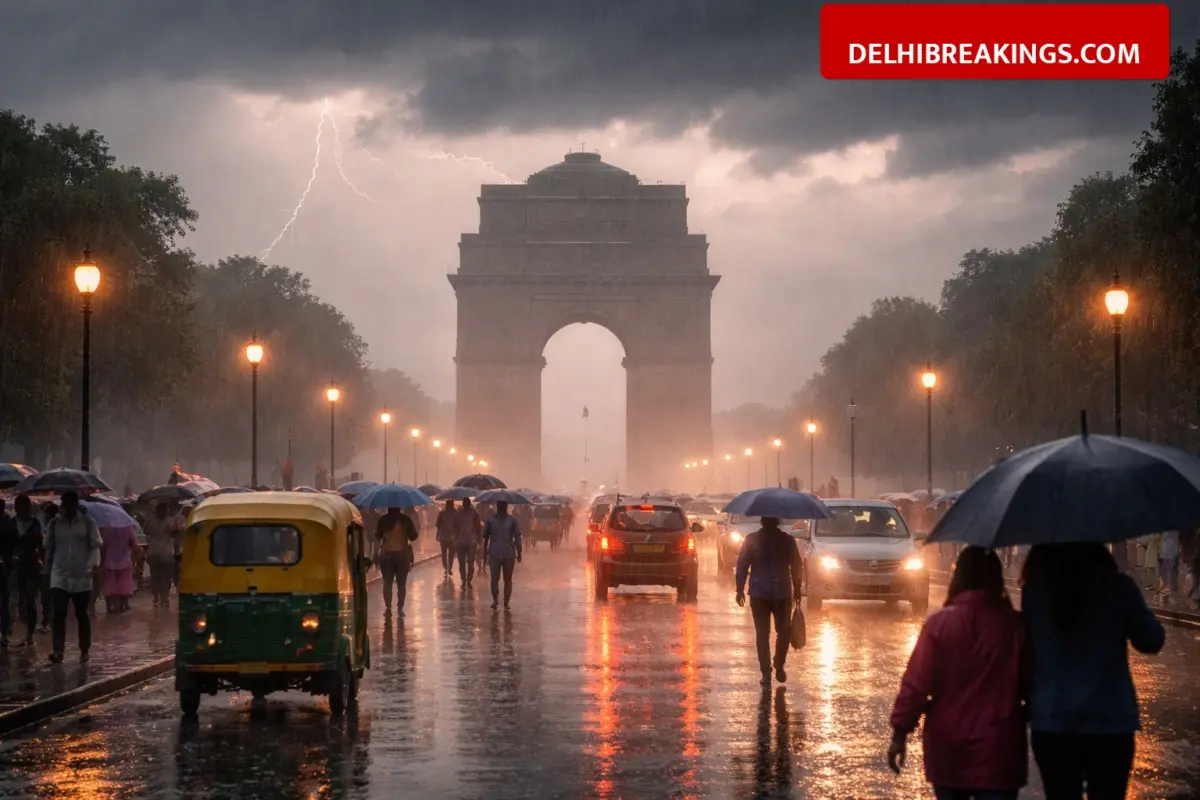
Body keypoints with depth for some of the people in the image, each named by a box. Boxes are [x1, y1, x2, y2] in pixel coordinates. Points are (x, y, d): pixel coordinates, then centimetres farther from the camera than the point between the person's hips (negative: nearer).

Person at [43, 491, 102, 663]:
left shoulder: (88, 522, 0)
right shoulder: (55, 523, 7)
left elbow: (95, 546, -5)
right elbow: (49, 549, 13)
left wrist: (95, 562, -22)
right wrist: (48, 567, 10)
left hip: (81, 576, -1)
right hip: (60, 575, 1)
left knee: (82, 615, 8)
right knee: (59, 613, -13)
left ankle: (84, 651, 20)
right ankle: (57, 651, -19)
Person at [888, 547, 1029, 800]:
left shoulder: (940, 623, -7)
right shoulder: (1015, 625, -5)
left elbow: (916, 683, -9)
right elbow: (1033, 684, 2)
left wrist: (900, 732, -2)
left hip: (948, 749, 1)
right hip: (998, 749, -1)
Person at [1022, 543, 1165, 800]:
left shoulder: (1033, 591, -4)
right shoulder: (1118, 587, -9)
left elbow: (1024, 646, 5)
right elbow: (1151, 641, 2)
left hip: (1051, 722, 2)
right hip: (1110, 721, -1)